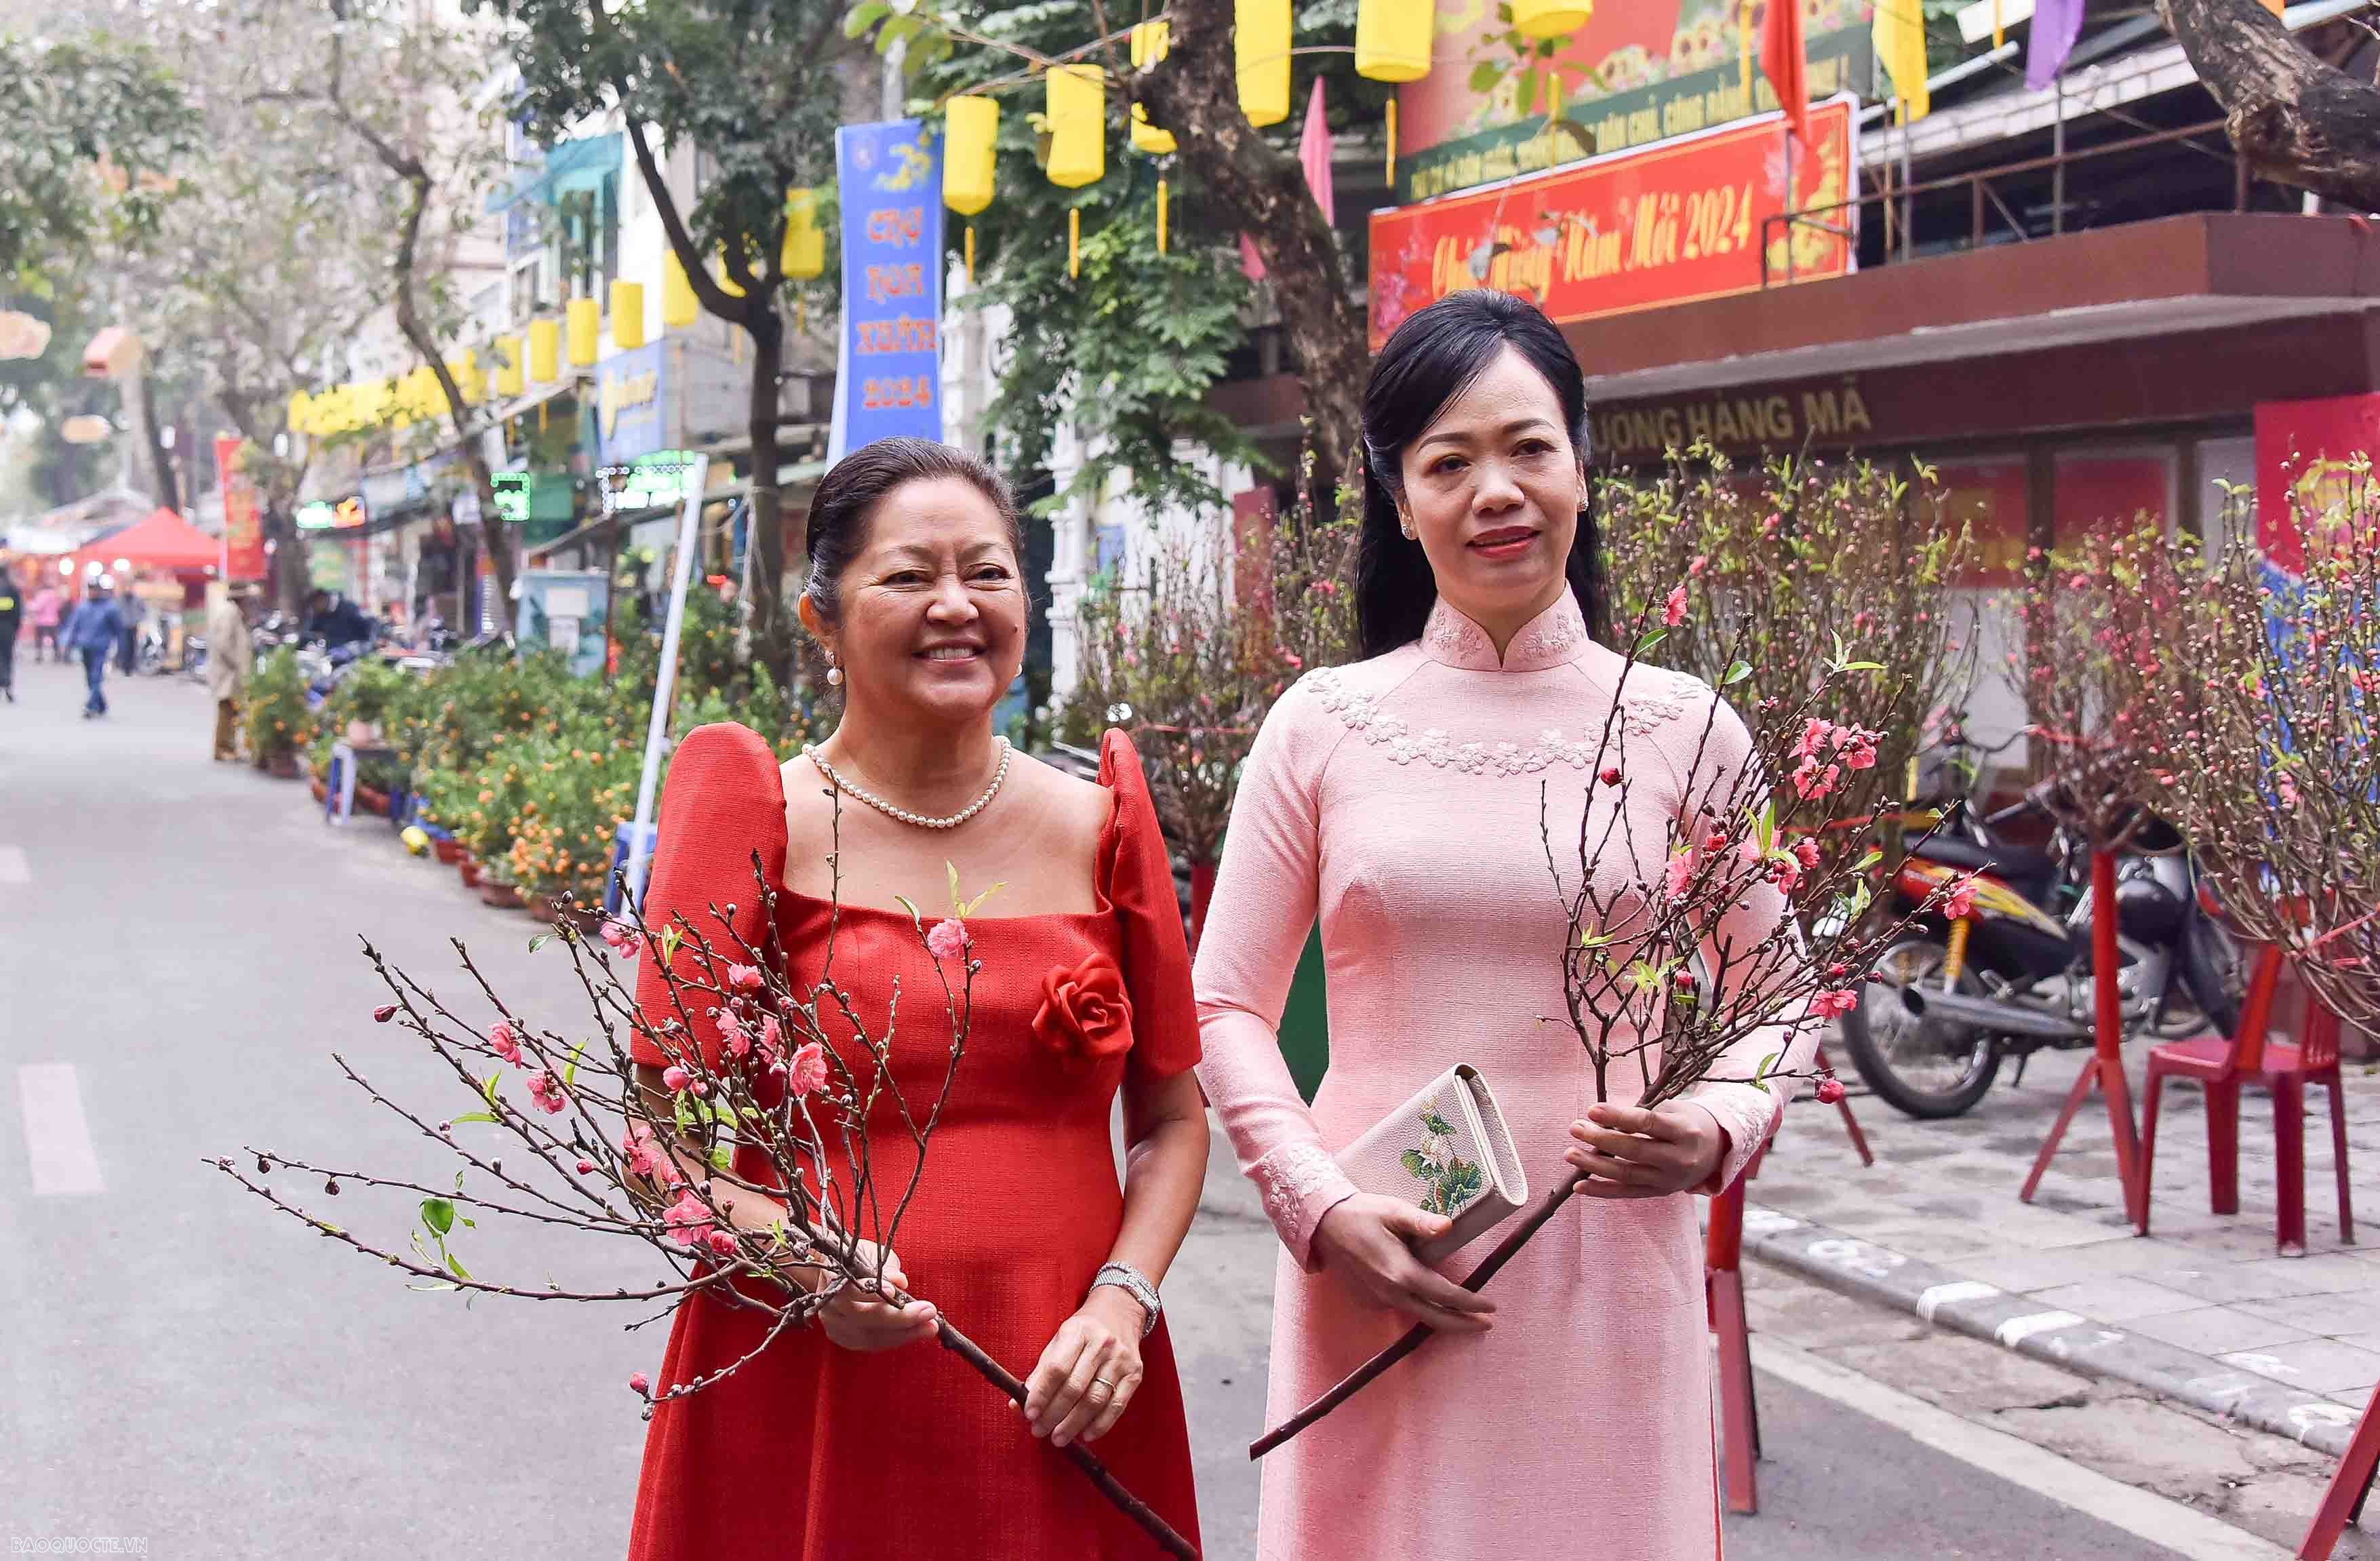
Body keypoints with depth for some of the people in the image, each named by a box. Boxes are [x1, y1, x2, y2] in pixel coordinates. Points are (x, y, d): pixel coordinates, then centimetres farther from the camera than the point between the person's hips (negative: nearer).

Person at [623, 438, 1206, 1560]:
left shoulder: (1099, 822, 5)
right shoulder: (760, 814, -3)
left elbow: (1172, 1117, 11)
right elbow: (666, 1141, -4)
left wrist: (1122, 1299, -5)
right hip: (806, 1395, -2)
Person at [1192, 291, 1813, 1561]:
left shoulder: (1684, 732, 2)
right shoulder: (1323, 724, 2)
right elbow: (1227, 1004, 4)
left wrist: (1714, 1133, -12)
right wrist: (1320, 1207, -9)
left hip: (1602, 1280, 0)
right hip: (1373, 1278, 0)